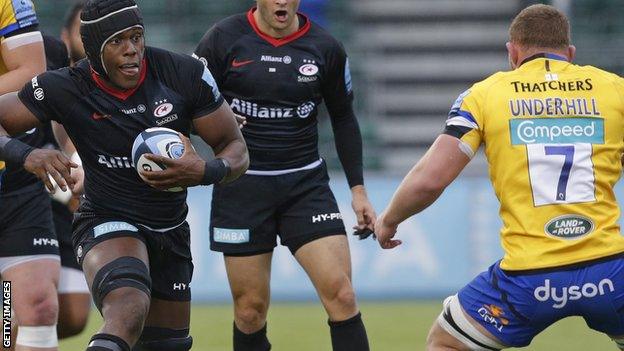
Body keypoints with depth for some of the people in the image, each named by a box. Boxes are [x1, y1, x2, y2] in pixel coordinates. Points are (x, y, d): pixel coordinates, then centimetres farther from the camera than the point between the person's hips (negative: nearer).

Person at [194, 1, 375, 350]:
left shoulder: (326, 48, 1)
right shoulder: (223, 40, -5)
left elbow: (344, 119, 12)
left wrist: (358, 189, 10)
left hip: (306, 183, 1)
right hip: (240, 186, -1)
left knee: (340, 294, -12)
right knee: (250, 309, 1)